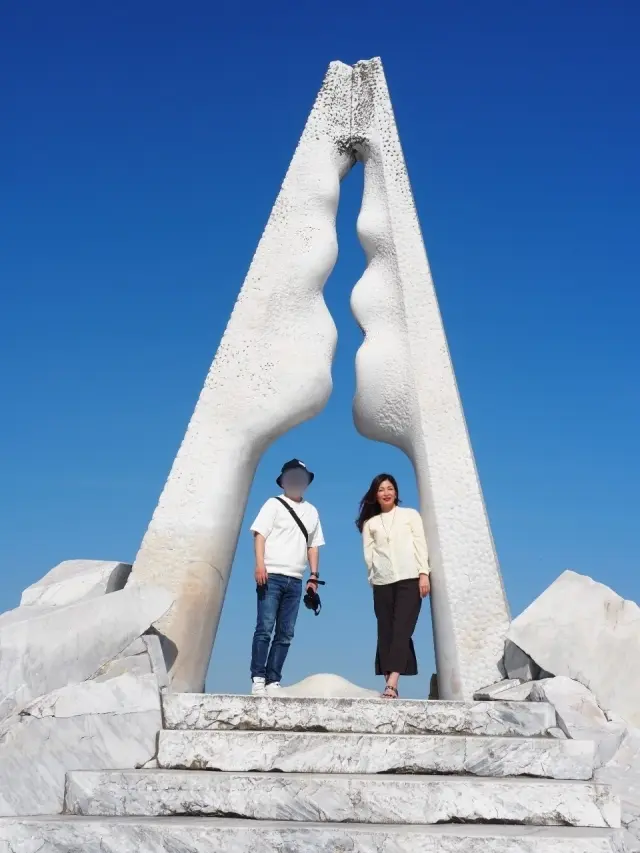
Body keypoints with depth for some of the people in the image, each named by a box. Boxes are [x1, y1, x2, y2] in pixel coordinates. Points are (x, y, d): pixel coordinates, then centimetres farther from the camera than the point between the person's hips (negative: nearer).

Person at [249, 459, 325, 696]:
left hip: (295, 581, 5)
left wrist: (314, 576, 11)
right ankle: (258, 679, -8)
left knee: (285, 634, 1)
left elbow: (313, 545, 20)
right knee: (265, 628, -10)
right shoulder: (274, 504, 5)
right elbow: (260, 535, -4)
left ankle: (273, 681, 3)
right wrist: (260, 565, -17)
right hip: (272, 576, -5)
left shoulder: (312, 511, 19)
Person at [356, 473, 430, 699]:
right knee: (386, 632, -2)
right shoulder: (370, 523, 19)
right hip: (382, 582, 3)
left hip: (409, 579, -2)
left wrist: (424, 574, -5)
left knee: (402, 630, -14)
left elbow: (420, 545, 7)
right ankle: (390, 684, -3)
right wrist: (375, 575, -5)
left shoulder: (411, 515, 15)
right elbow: (368, 553, 10)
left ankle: (392, 683, -25)